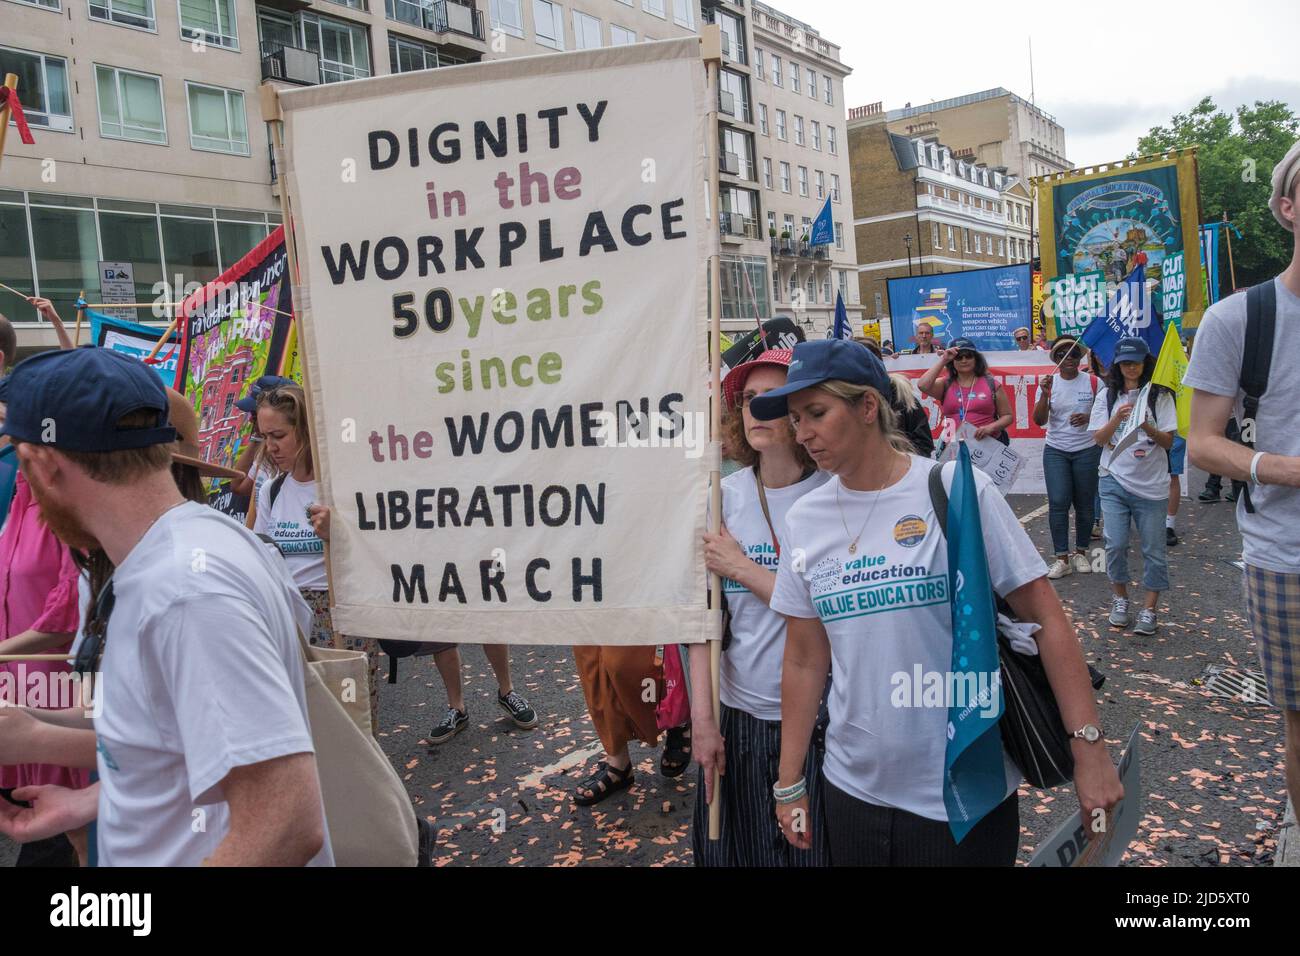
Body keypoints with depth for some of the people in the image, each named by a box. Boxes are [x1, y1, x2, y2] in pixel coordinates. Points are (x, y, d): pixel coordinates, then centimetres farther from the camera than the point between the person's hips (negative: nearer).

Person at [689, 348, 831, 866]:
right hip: (738, 713, 3)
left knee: (813, 849, 14)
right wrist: (703, 717, -4)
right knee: (734, 851, 18)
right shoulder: (724, 496, -2)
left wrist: (741, 567, -13)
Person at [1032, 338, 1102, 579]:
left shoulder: (1093, 382, 0)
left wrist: (1089, 417, -14)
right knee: (1058, 502, -8)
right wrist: (1045, 395, -20)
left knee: (1084, 504, 6)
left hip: (1087, 450, 0)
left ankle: (1081, 552, 22)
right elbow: (1039, 420, -5)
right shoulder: (1049, 383, 2)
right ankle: (1062, 559, -2)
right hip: (1055, 451, 0)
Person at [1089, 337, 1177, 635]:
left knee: (1153, 549, 2)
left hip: (1151, 484, -1)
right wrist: (1117, 418, -16)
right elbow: (1098, 438, 2)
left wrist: (1146, 426, -21)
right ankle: (1120, 599, 18)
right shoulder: (1107, 395, 6)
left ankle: (1149, 610, 14)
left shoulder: (1160, 395, 0)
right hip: (1114, 480, 1)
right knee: (1115, 545, -4)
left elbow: (1168, 441, -2)